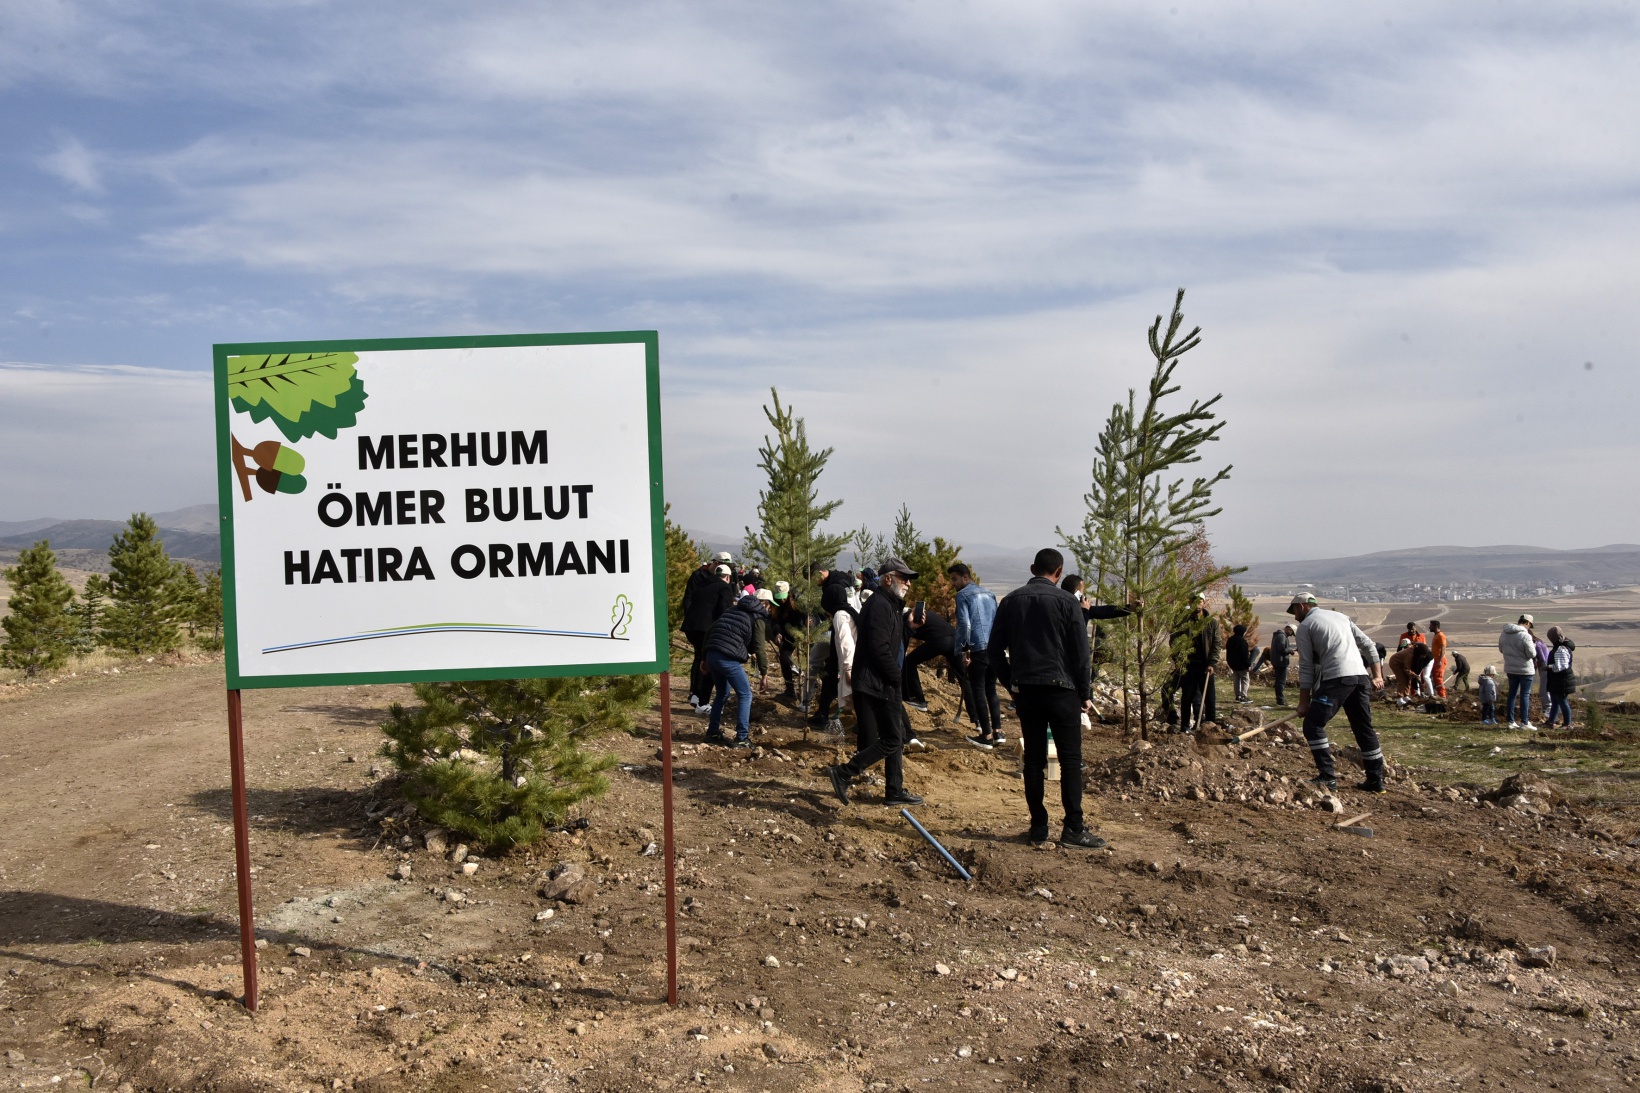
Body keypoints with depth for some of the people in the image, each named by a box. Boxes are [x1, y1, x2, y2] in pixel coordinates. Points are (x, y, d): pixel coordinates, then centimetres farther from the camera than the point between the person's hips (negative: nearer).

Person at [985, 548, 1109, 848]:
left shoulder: (1011, 601, 7)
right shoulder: (1066, 602, -5)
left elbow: (995, 649, 9)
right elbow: (1080, 653, -5)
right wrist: (1085, 693, 3)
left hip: (1025, 690, 4)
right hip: (1060, 689, -4)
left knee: (1033, 759, 8)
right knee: (1070, 759, 1)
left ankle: (1038, 826, 10)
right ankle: (1073, 828, -1)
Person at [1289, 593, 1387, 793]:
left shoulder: (1305, 626, 6)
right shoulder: (1341, 616, 25)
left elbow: (1306, 666, 1)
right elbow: (1368, 645, 19)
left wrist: (1304, 701, 3)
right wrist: (1377, 675, 19)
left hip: (1337, 679, -7)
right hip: (1361, 677, 7)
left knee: (1313, 725, -4)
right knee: (1364, 729, 15)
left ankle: (1328, 778, -12)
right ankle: (1376, 780, 19)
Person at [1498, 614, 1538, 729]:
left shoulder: (1504, 634, 3)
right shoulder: (1525, 636, -20)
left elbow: (1501, 649, 14)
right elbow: (1532, 654, -17)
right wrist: (1533, 646, 2)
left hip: (1510, 669, 6)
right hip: (1525, 669, -6)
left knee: (1512, 694, 13)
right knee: (1525, 695, 1)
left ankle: (1511, 721, 15)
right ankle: (1524, 722, 3)